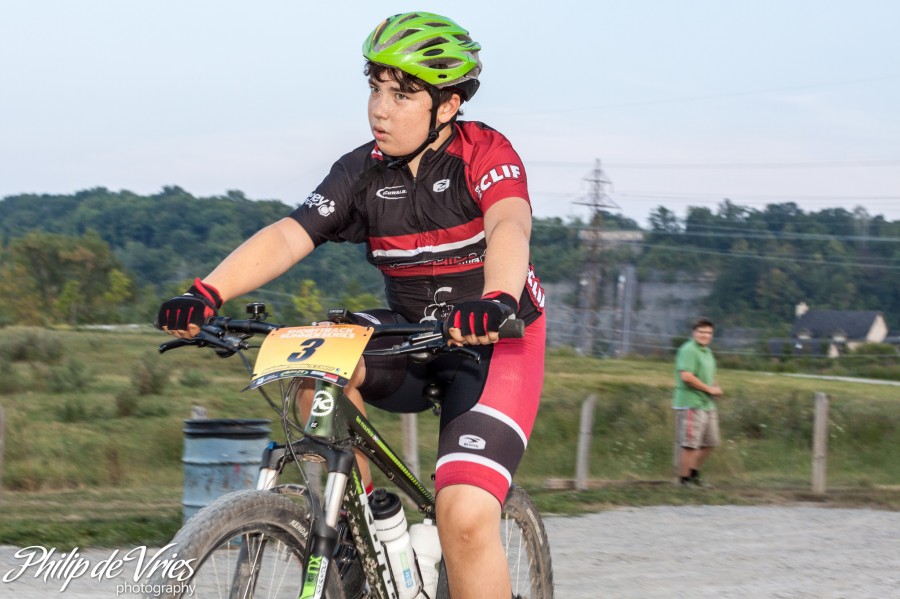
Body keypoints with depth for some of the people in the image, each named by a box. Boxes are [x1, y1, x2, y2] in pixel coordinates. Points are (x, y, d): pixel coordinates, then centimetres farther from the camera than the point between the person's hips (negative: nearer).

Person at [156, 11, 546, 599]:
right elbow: (287, 236, -14)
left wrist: (496, 302, -57)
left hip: (498, 338, -5)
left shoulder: (484, 153, -16)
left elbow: (509, 227, -35)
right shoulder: (364, 172, -3)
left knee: (464, 515, -22)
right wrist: (206, 295, -31)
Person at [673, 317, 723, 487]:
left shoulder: (707, 352, 18)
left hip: (708, 404, 10)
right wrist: (709, 389, -16)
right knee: (690, 445, -5)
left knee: (710, 442, 16)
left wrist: (716, 388, 9)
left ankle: (694, 473, 29)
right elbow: (686, 376, -23)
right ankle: (684, 479, 3)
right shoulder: (688, 350, -12)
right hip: (691, 404, -10)